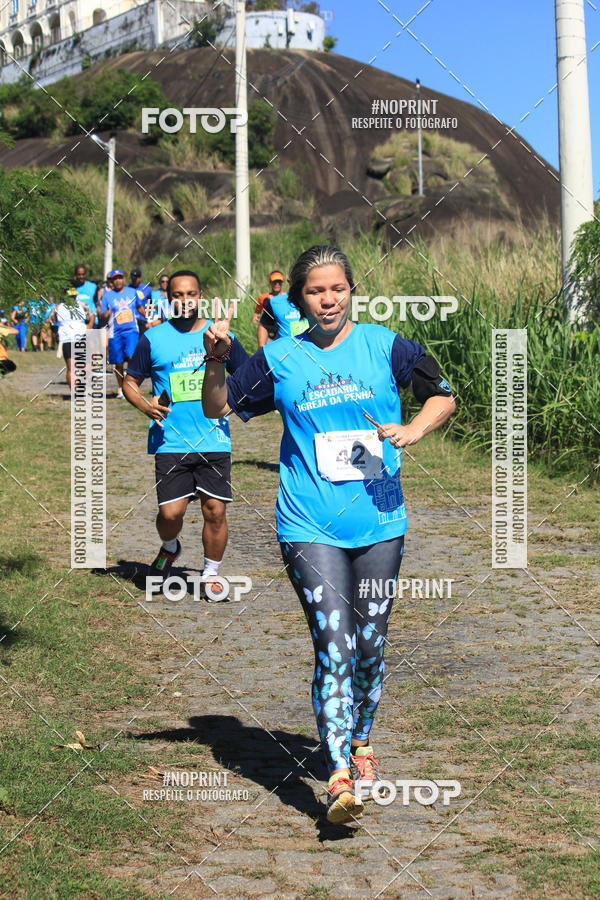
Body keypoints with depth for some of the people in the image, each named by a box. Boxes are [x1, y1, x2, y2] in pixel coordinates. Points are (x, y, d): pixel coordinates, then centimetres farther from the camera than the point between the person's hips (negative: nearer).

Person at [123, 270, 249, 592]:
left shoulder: (221, 336, 6)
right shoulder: (153, 339, 3)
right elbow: (130, 382, 11)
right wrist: (146, 407, -9)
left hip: (214, 441, 1)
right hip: (170, 442, -1)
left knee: (215, 511, -2)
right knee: (171, 512, -7)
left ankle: (210, 574, 16)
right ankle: (169, 548, 27)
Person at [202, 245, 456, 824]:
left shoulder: (382, 345, 4)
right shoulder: (278, 360, 3)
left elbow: (443, 396, 12)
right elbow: (218, 408, 11)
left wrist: (414, 429, -7)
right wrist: (215, 363, -6)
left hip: (379, 523, 2)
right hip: (310, 527, -2)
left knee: (370, 646, 11)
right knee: (333, 646, -13)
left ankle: (358, 742, 36)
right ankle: (339, 777, -12)